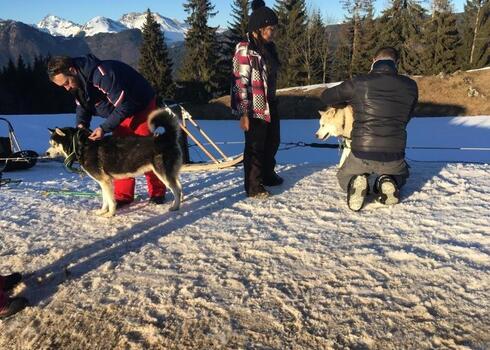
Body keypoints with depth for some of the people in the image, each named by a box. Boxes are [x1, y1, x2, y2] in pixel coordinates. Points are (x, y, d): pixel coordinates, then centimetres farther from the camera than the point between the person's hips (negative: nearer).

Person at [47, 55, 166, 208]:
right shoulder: (78, 81, -8)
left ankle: (157, 192, 8)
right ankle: (123, 195, 9)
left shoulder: (102, 74, -35)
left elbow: (124, 106, -32)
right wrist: (81, 123, -16)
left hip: (141, 107, -8)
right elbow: (82, 106, 4)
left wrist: (104, 128, -33)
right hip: (121, 111, 8)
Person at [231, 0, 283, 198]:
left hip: (271, 105, 9)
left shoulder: (268, 47, 10)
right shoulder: (245, 50, -16)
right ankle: (254, 186, 15)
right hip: (255, 108, -9)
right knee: (255, 147, 1)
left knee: (273, 142, 18)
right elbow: (240, 83, -18)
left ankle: (268, 174, 38)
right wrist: (243, 113, -21)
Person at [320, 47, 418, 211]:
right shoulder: (410, 85, 2)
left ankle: (355, 183, -5)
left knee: (344, 177, 31)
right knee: (400, 175, 37)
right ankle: (389, 183, 1)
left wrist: (348, 101, 26)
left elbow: (326, 97, 9)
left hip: (361, 154, -1)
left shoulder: (359, 82, -5)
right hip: (393, 156, 2)